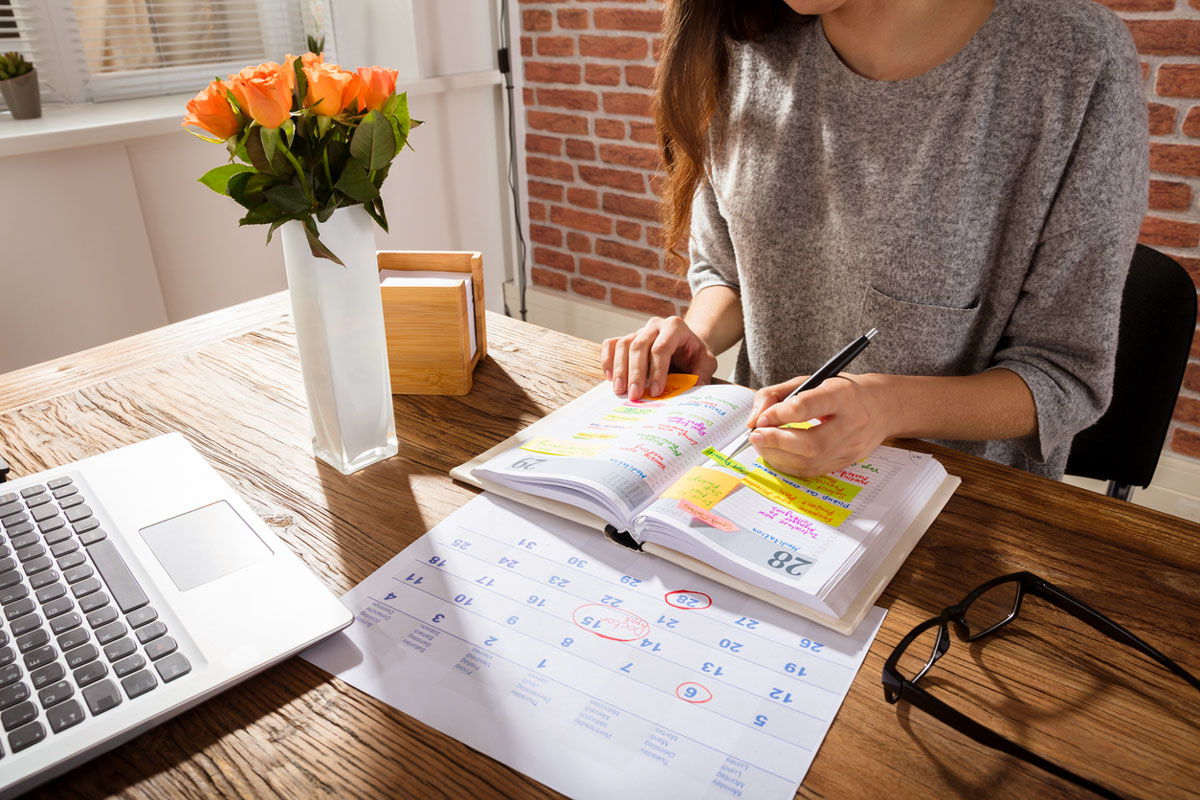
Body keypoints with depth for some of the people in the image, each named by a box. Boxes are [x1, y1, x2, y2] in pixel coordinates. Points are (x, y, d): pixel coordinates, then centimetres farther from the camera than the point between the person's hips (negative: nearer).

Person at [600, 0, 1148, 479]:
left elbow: (1067, 373, -9)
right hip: (765, 468, 3)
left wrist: (892, 406, -27)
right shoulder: (747, 47, -1)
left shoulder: (1080, 59, -14)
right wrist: (696, 341, -10)